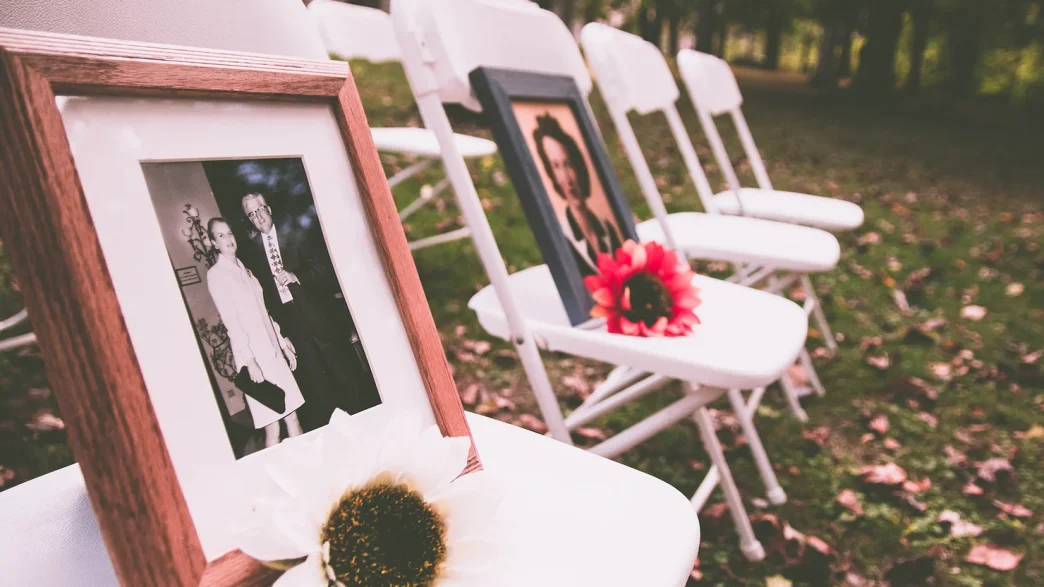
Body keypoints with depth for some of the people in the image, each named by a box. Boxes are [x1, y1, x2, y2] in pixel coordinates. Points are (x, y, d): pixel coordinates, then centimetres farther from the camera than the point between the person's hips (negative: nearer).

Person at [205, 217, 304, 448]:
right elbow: (231, 321, -14)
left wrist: (283, 343, 16)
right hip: (253, 353, -7)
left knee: (293, 417, 9)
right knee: (273, 428, -6)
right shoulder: (215, 274, -7)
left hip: (272, 350, 7)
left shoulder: (243, 269, 16)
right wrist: (249, 361, -19)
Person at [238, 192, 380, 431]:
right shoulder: (251, 252, 6)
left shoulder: (296, 236, 5)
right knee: (313, 384, 3)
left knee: (343, 371, 5)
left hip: (319, 315, 0)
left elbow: (322, 267, 1)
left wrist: (297, 277, -15)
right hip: (291, 324, 1)